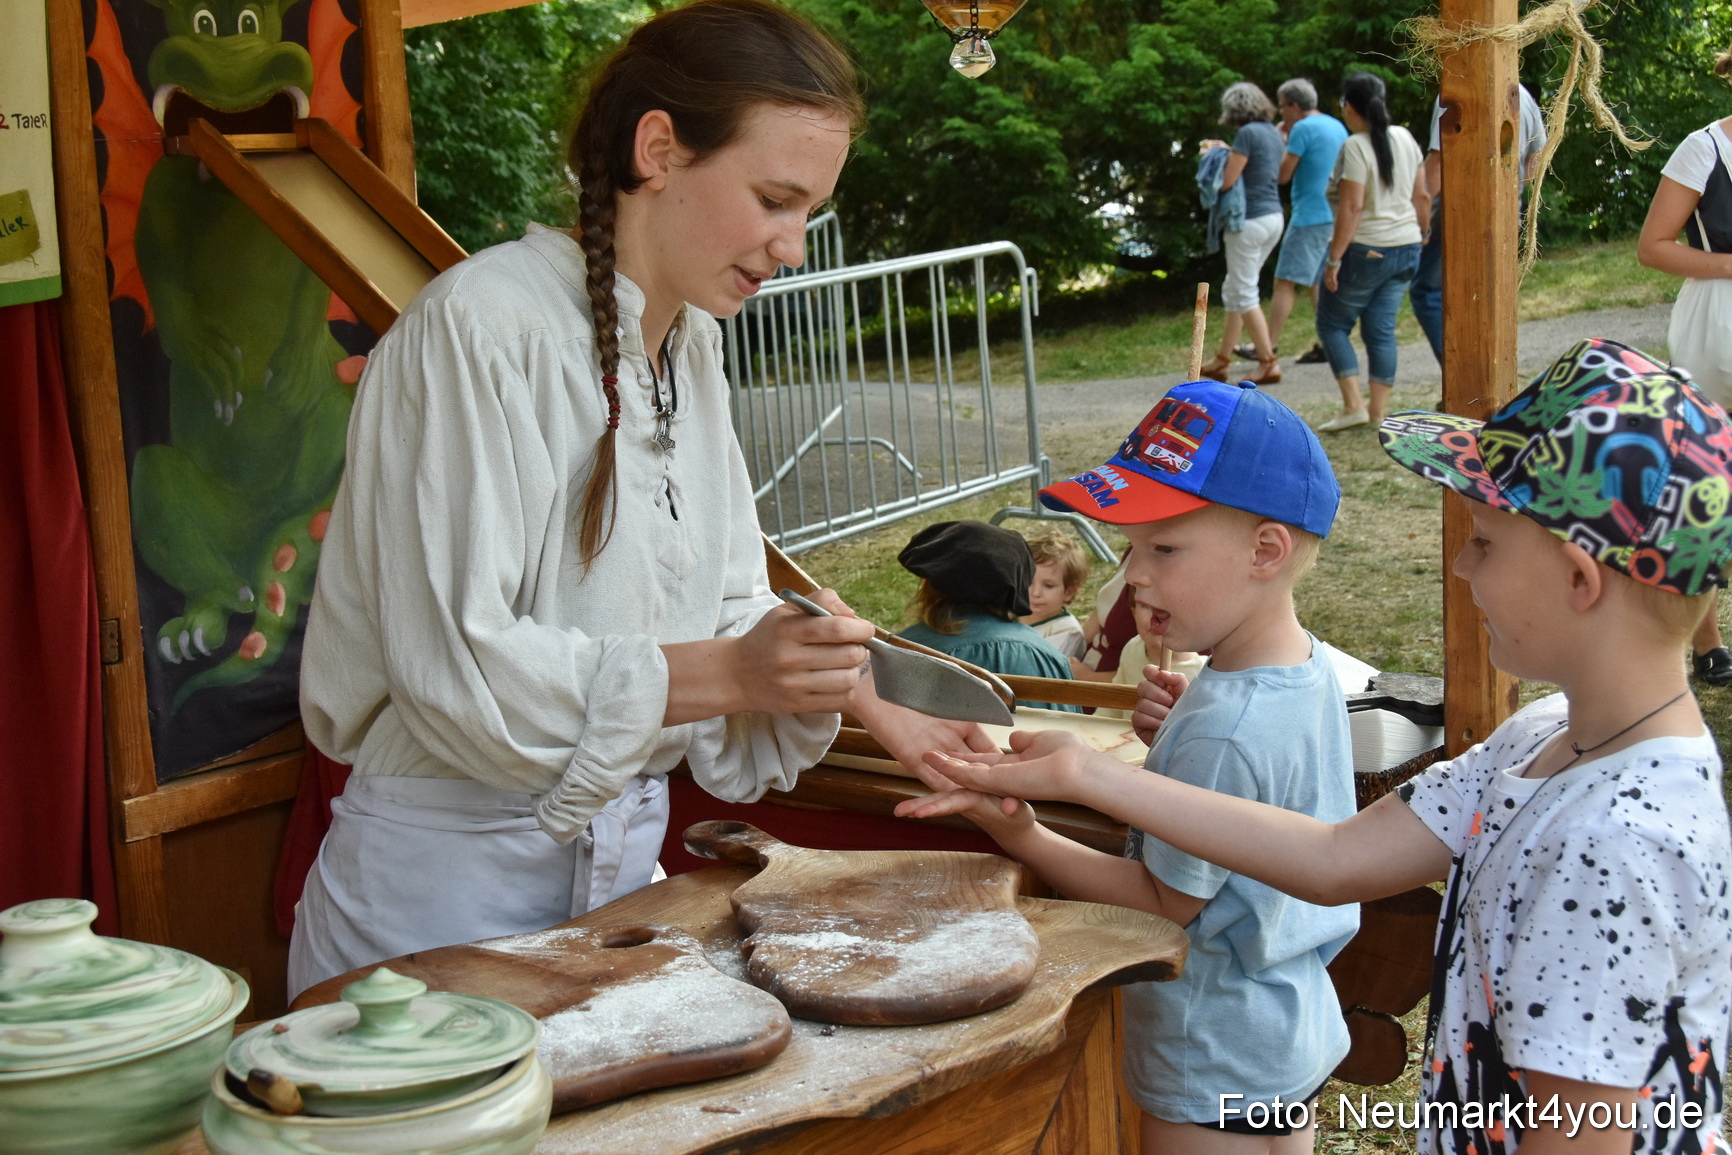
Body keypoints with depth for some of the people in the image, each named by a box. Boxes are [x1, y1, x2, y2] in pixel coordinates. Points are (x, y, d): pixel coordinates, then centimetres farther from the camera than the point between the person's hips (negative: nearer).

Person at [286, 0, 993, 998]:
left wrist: (865, 704, -6)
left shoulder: (692, 347, 9)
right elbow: (452, 667, -22)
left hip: (623, 867, 7)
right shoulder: (482, 326, -17)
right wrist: (728, 672, -25)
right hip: (449, 886, -7)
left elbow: (728, 614, 11)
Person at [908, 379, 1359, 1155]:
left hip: (1215, 1072, -9)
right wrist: (1182, 733, -5)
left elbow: (1165, 903, -21)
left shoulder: (1223, 733, -30)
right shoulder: (1310, 668, -2)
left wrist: (1022, 837, -25)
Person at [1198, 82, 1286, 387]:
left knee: (1243, 293, -1)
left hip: (1250, 221, -9)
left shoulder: (1247, 133, -15)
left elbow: (1227, 182, -16)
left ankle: (1269, 363, -2)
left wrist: (1211, 156, 2)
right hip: (1273, 217, 9)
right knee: (1235, 290, 17)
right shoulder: (1272, 133, 11)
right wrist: (1227, 152, 22)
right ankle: (1222, 360, 23)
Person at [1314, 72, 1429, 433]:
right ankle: (1377, 414, 7)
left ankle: (1353, 406, -5)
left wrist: (1334, 259, -17)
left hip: (1365, 250, -7)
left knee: (1332, 324, 6)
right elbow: (1422, 196, 10)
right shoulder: (1404, 138, 6)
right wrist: (1423, 235, 22)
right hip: (1406, 248, 7)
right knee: (1381, 330, 9)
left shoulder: (1355, 147, -15)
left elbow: (1352, 206, -20)